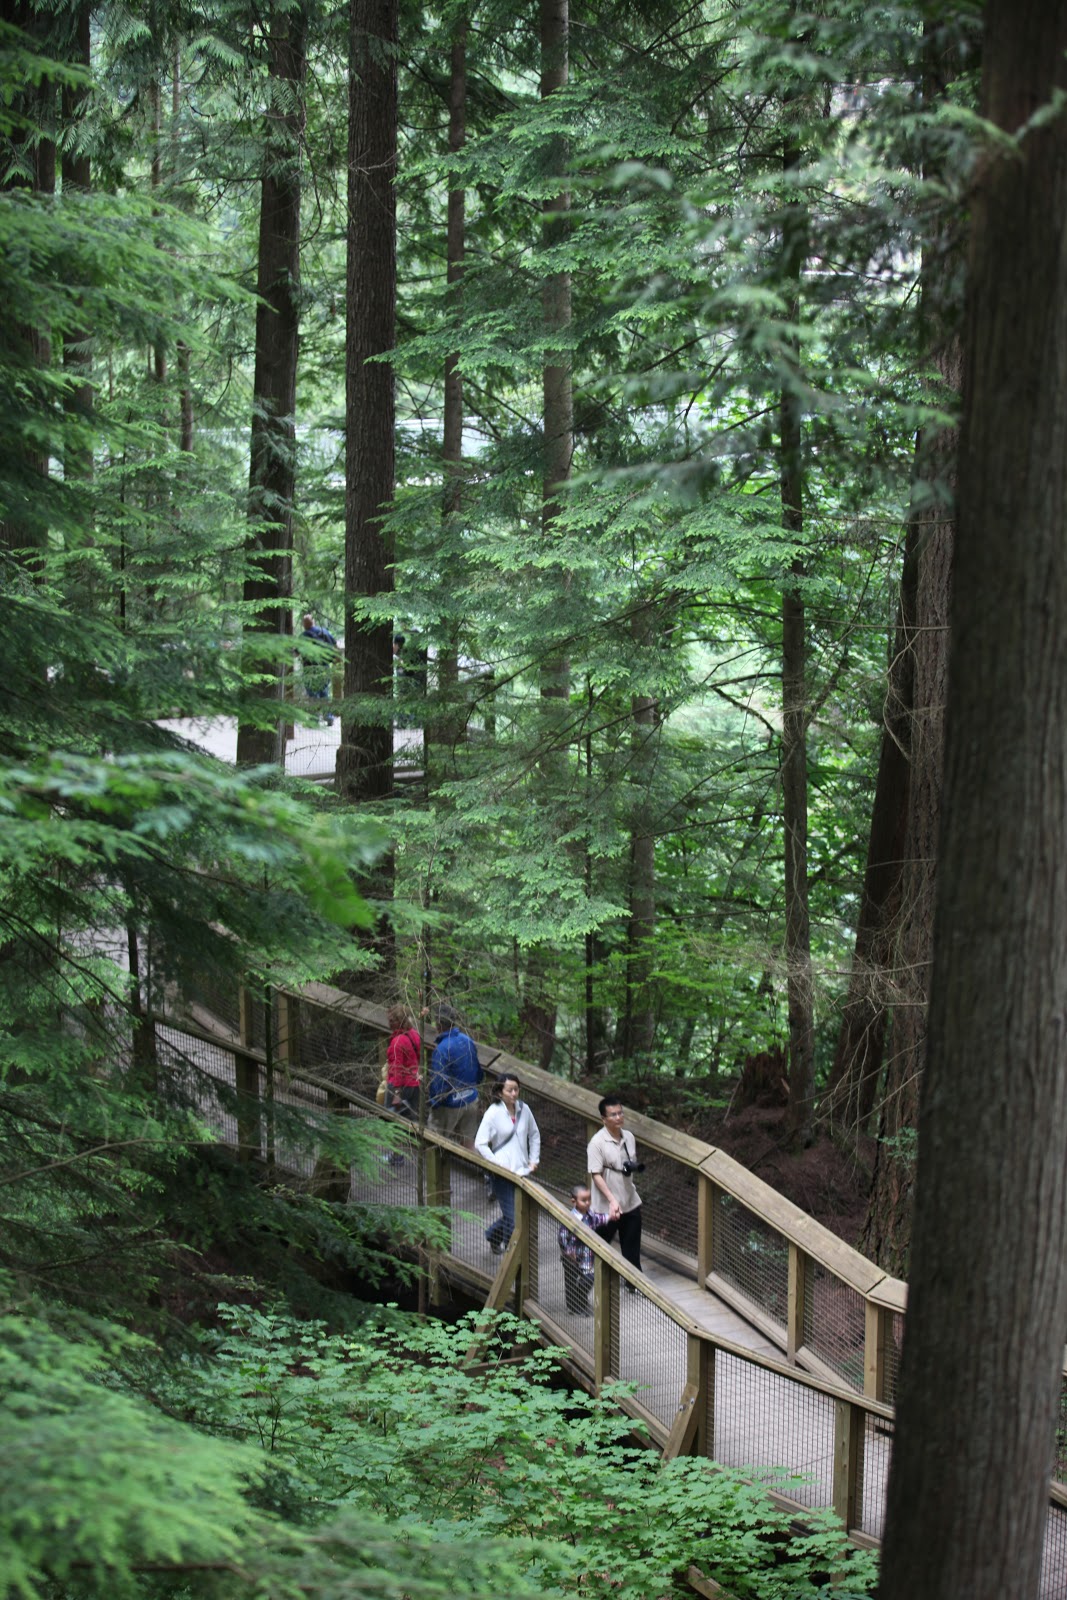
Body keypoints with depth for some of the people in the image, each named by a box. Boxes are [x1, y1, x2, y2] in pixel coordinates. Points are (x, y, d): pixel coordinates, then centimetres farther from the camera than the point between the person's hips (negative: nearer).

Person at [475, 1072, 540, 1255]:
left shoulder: (523, 1109, 3)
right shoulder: (493, 1113, -11)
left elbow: (534, 1135, 18)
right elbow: (480, 1144, -11)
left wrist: (534, 1160, 10)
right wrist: (499, 1165, -14)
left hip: (522, 1171, 6)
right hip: (503, 1174, -6)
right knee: (512, 1217, -8)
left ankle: (493, 1234, 37)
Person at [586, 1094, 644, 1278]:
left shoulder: (629, 1137, 3)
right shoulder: (597, 1142, -16)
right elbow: (596, 1175, -19)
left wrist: (635, 1166, -6)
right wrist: (612, 1200, -27)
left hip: (631, 1201, 5)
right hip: (608, 1205, -5)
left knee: (632, 1247, 13)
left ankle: (634, 1281, 23)